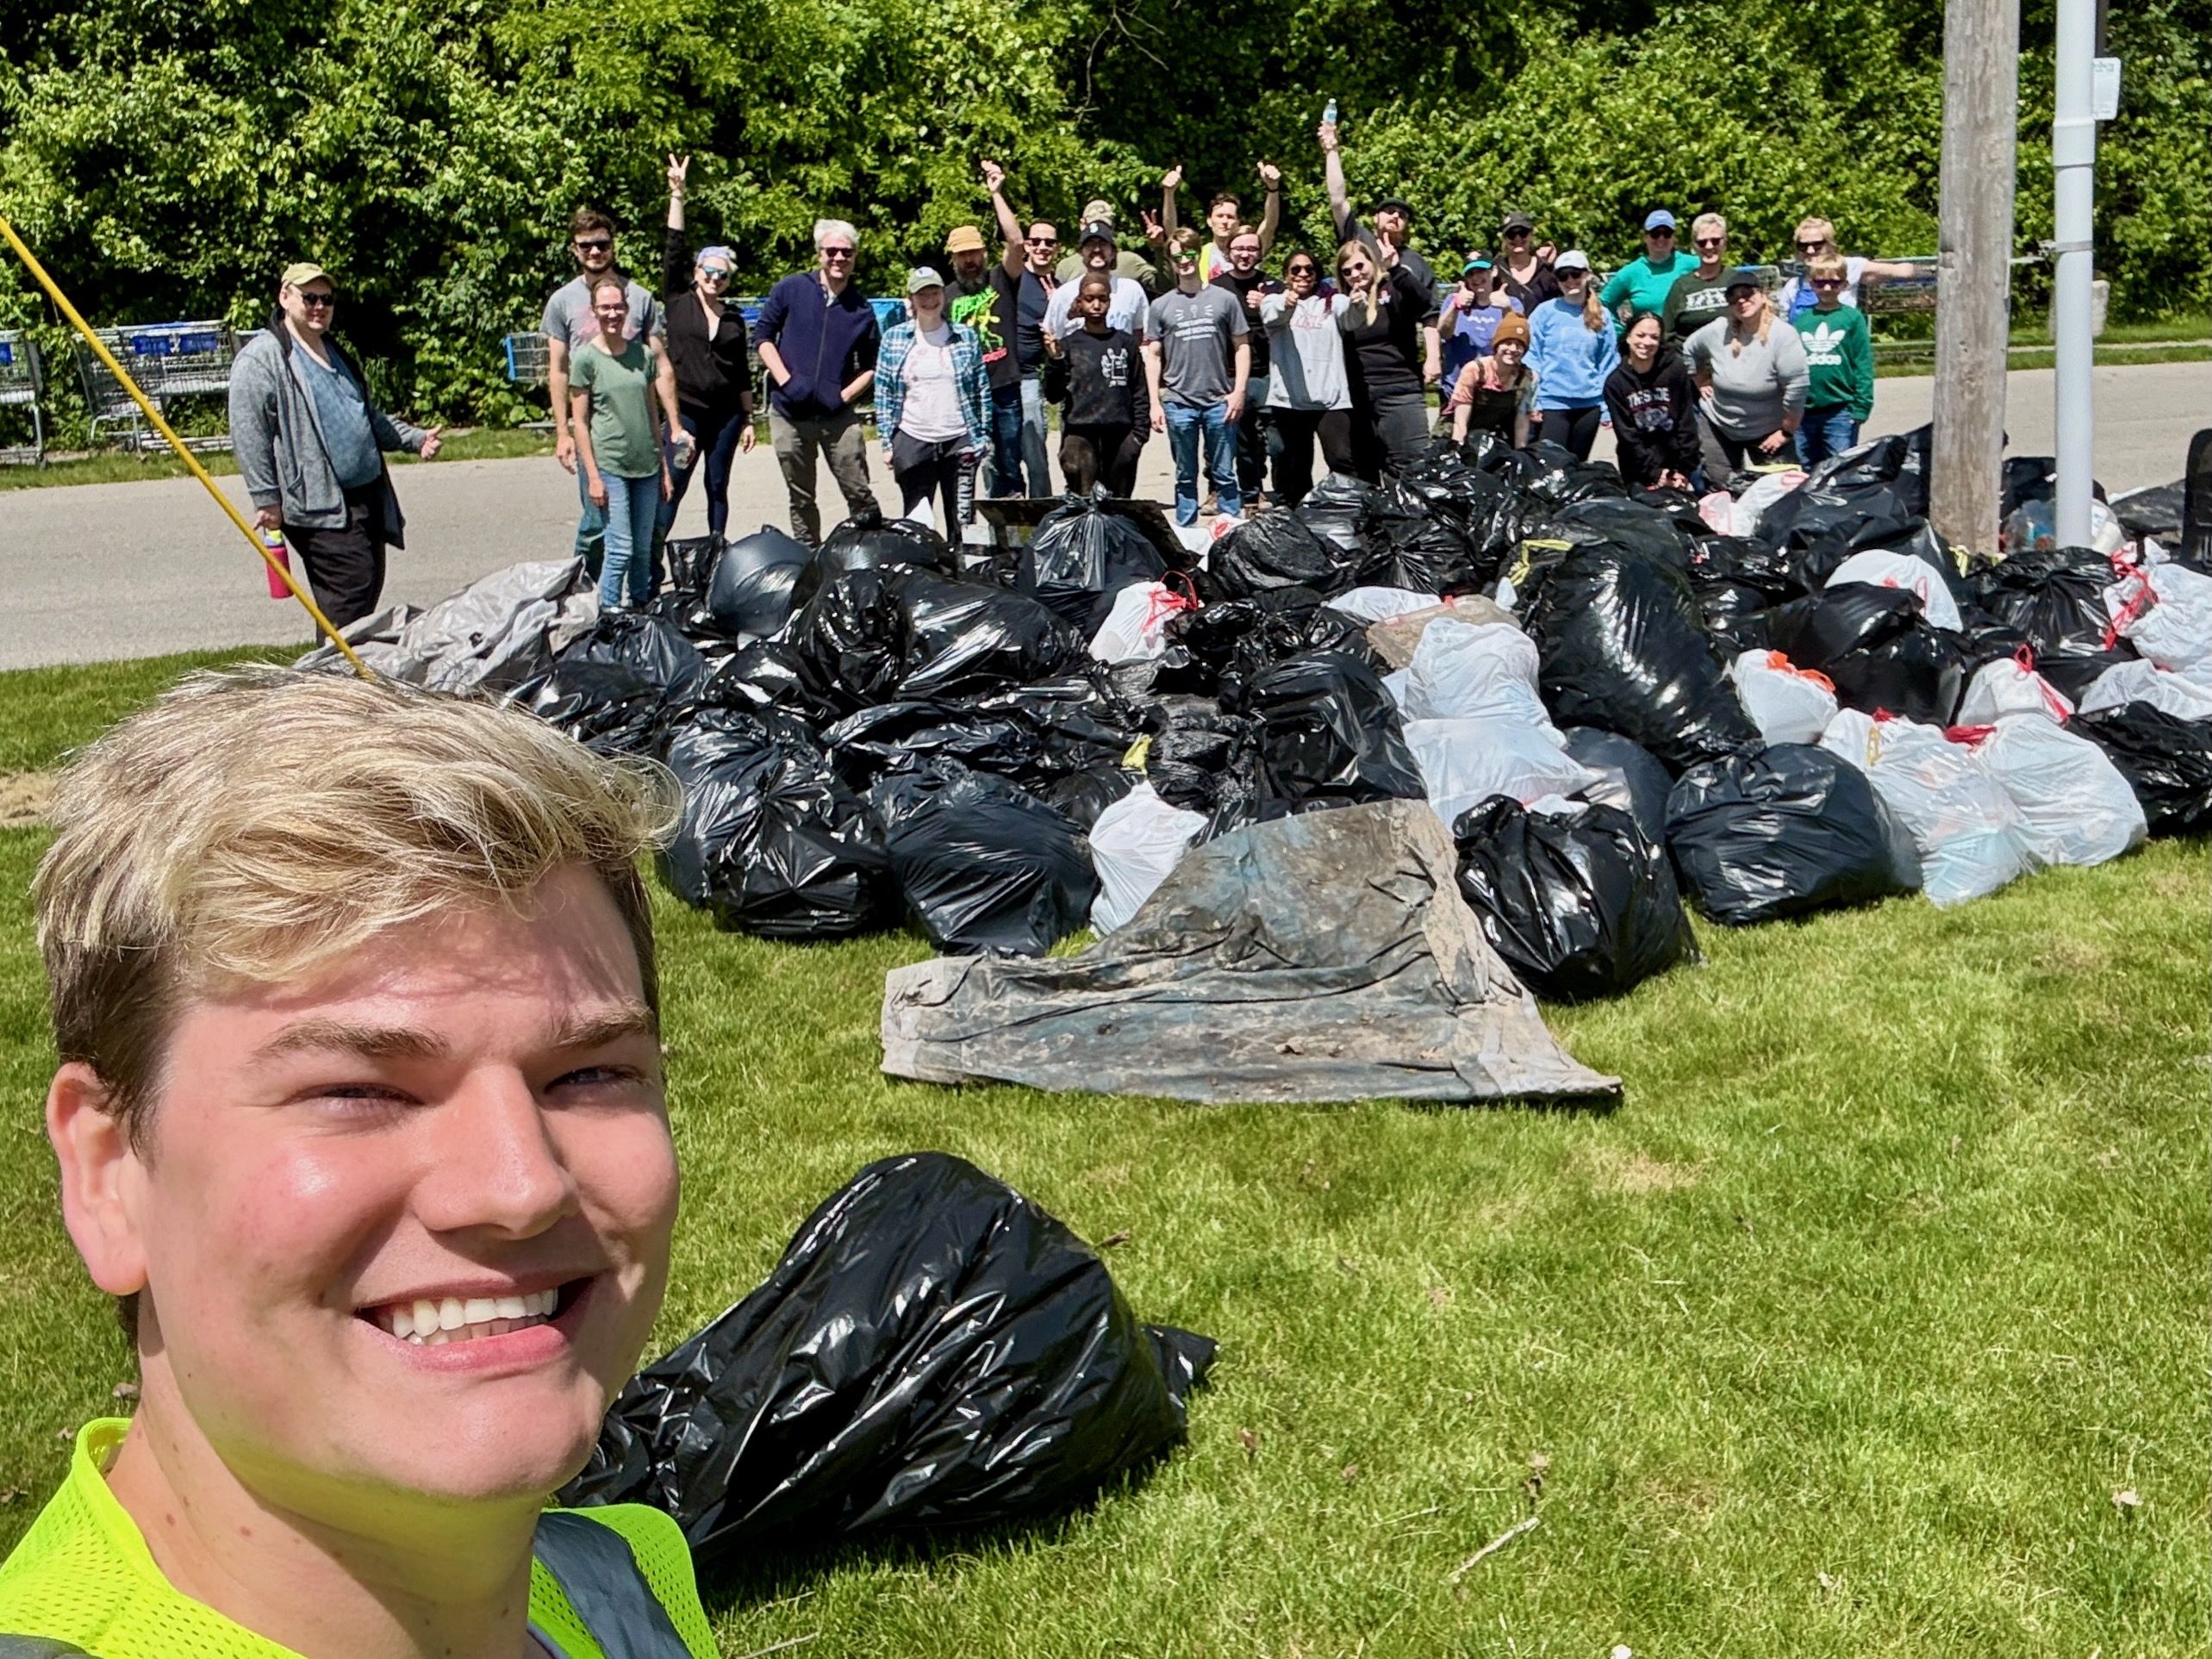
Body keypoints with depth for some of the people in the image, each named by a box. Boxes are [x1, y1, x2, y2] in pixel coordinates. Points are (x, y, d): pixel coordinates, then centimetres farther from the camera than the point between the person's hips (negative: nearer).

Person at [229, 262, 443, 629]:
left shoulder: (336, 353, 21)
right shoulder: (261, 359, -7)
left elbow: (370, 416, 30)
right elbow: (249, 436, -13)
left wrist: (416, 439, 16)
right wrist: (266, 499, -17)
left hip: (368, 497, 9)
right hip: (317, 504, -9)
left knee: (370, 587, 9)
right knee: (354, 583, -16)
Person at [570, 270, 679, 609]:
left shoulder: (644, 353, 8)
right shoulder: (586, 357, -5)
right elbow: (579, 421, -4)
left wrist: (664, 467, 11)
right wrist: (593, 476, -10)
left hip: (646, 465, 4)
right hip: (609, 464, -4)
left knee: (643, 551, 8)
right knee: (620, 549, -8)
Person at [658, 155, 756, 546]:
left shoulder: (734, 317, 8)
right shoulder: (677, 304, 2)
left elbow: (743, 373, 12)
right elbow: (674, 251, -5)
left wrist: (748, 420, 10)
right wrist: (677, 194, -9)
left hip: (725, 414, 3)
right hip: (684, 411, -3)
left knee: (718, 489, 8)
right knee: (671, 490, -5)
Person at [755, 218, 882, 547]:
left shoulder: (861, 309, 5)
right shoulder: (790, 290, 2)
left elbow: (871, 366, 11)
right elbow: (764, 337, 4)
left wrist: (845, 395, -6)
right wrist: (786, 381, -9)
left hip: (839, 417, 0)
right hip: (789, 412, 0)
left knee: (860, 494, -3)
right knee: (801, 498, 10)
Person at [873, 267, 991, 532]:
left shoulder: (966, 336, 4)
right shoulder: (894, 339, 4)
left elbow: (983, 389, 8)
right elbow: (883, 394, 6)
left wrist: (983, 435, 3)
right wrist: (887, 443, 2)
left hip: (959, 441, 0)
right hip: (912, 442, 0)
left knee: (961, 521, 4)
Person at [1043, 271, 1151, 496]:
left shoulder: (1126, 342, 10)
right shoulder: (1068, 344, 5)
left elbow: (1140, 392, 11)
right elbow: (1054, 395, 1)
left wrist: (1140, 433, 3)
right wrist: (1054, 361, -13)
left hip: (1119, 435, 2)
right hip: (1079, 433, -2)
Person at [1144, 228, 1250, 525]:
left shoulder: (1224, 299, 5)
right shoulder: (1161, 306, 7)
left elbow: (1242, 346, 6)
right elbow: (1153, 356, 8)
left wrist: (1238, 391, -3)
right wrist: (1155, 403, 1)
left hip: (1220, 402, -1)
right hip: (1178, 403, 1)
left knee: (1224, 475, 3)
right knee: (1185, 477, 8)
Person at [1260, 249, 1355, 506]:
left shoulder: (1332, 303, 12)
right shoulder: (1274, 301, 9)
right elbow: (1272, 316, -15)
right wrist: (1286, 304, -39)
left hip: (1331, 398, 0)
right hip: (1288, 400, 0)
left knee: (1343, 461, -15)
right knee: (1294, 469, 5)